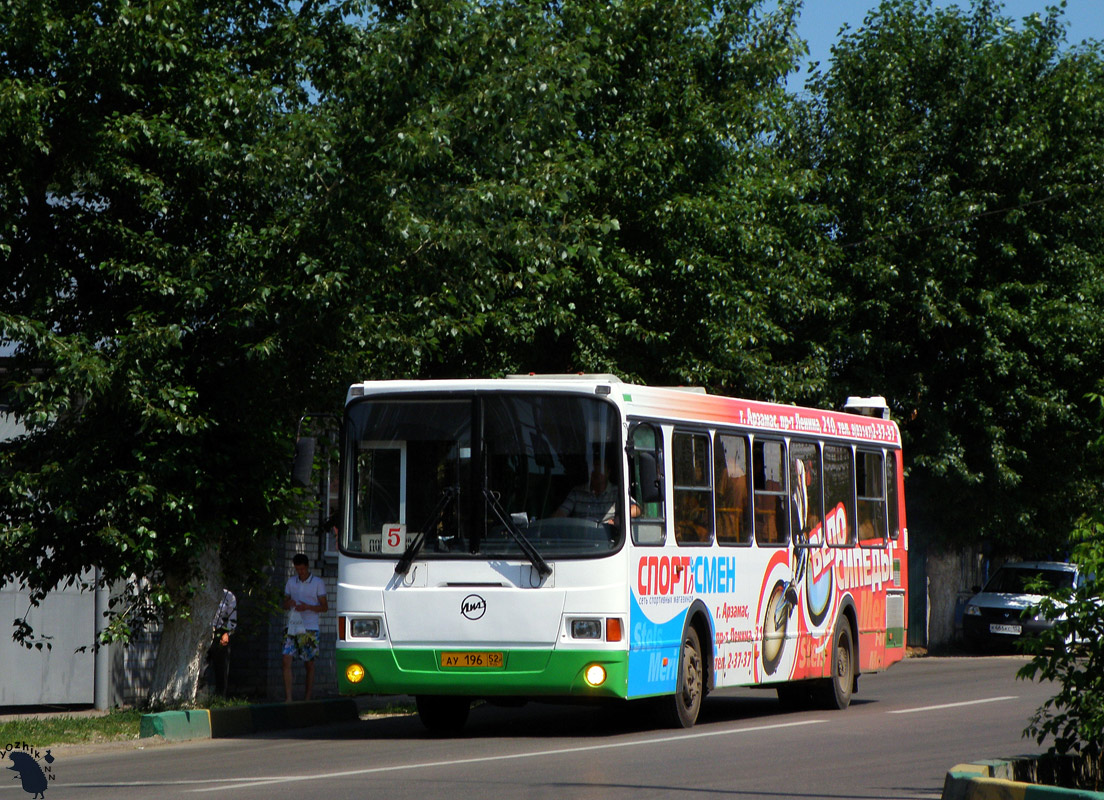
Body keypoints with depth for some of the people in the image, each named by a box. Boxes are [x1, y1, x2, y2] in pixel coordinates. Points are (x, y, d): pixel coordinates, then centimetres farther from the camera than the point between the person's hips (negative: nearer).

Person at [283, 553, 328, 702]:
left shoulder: (318, 583, 1)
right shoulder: (291, 582, 11)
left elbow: (324, 607, 0)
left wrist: (307, 607, -16)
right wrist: (289, 603, -7)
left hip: (309, 628, -3)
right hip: (292, 626, 3)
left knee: (309, 663, 4)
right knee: (286, 660, -11)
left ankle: (307, 698, 13)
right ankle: (288, 698, -13)